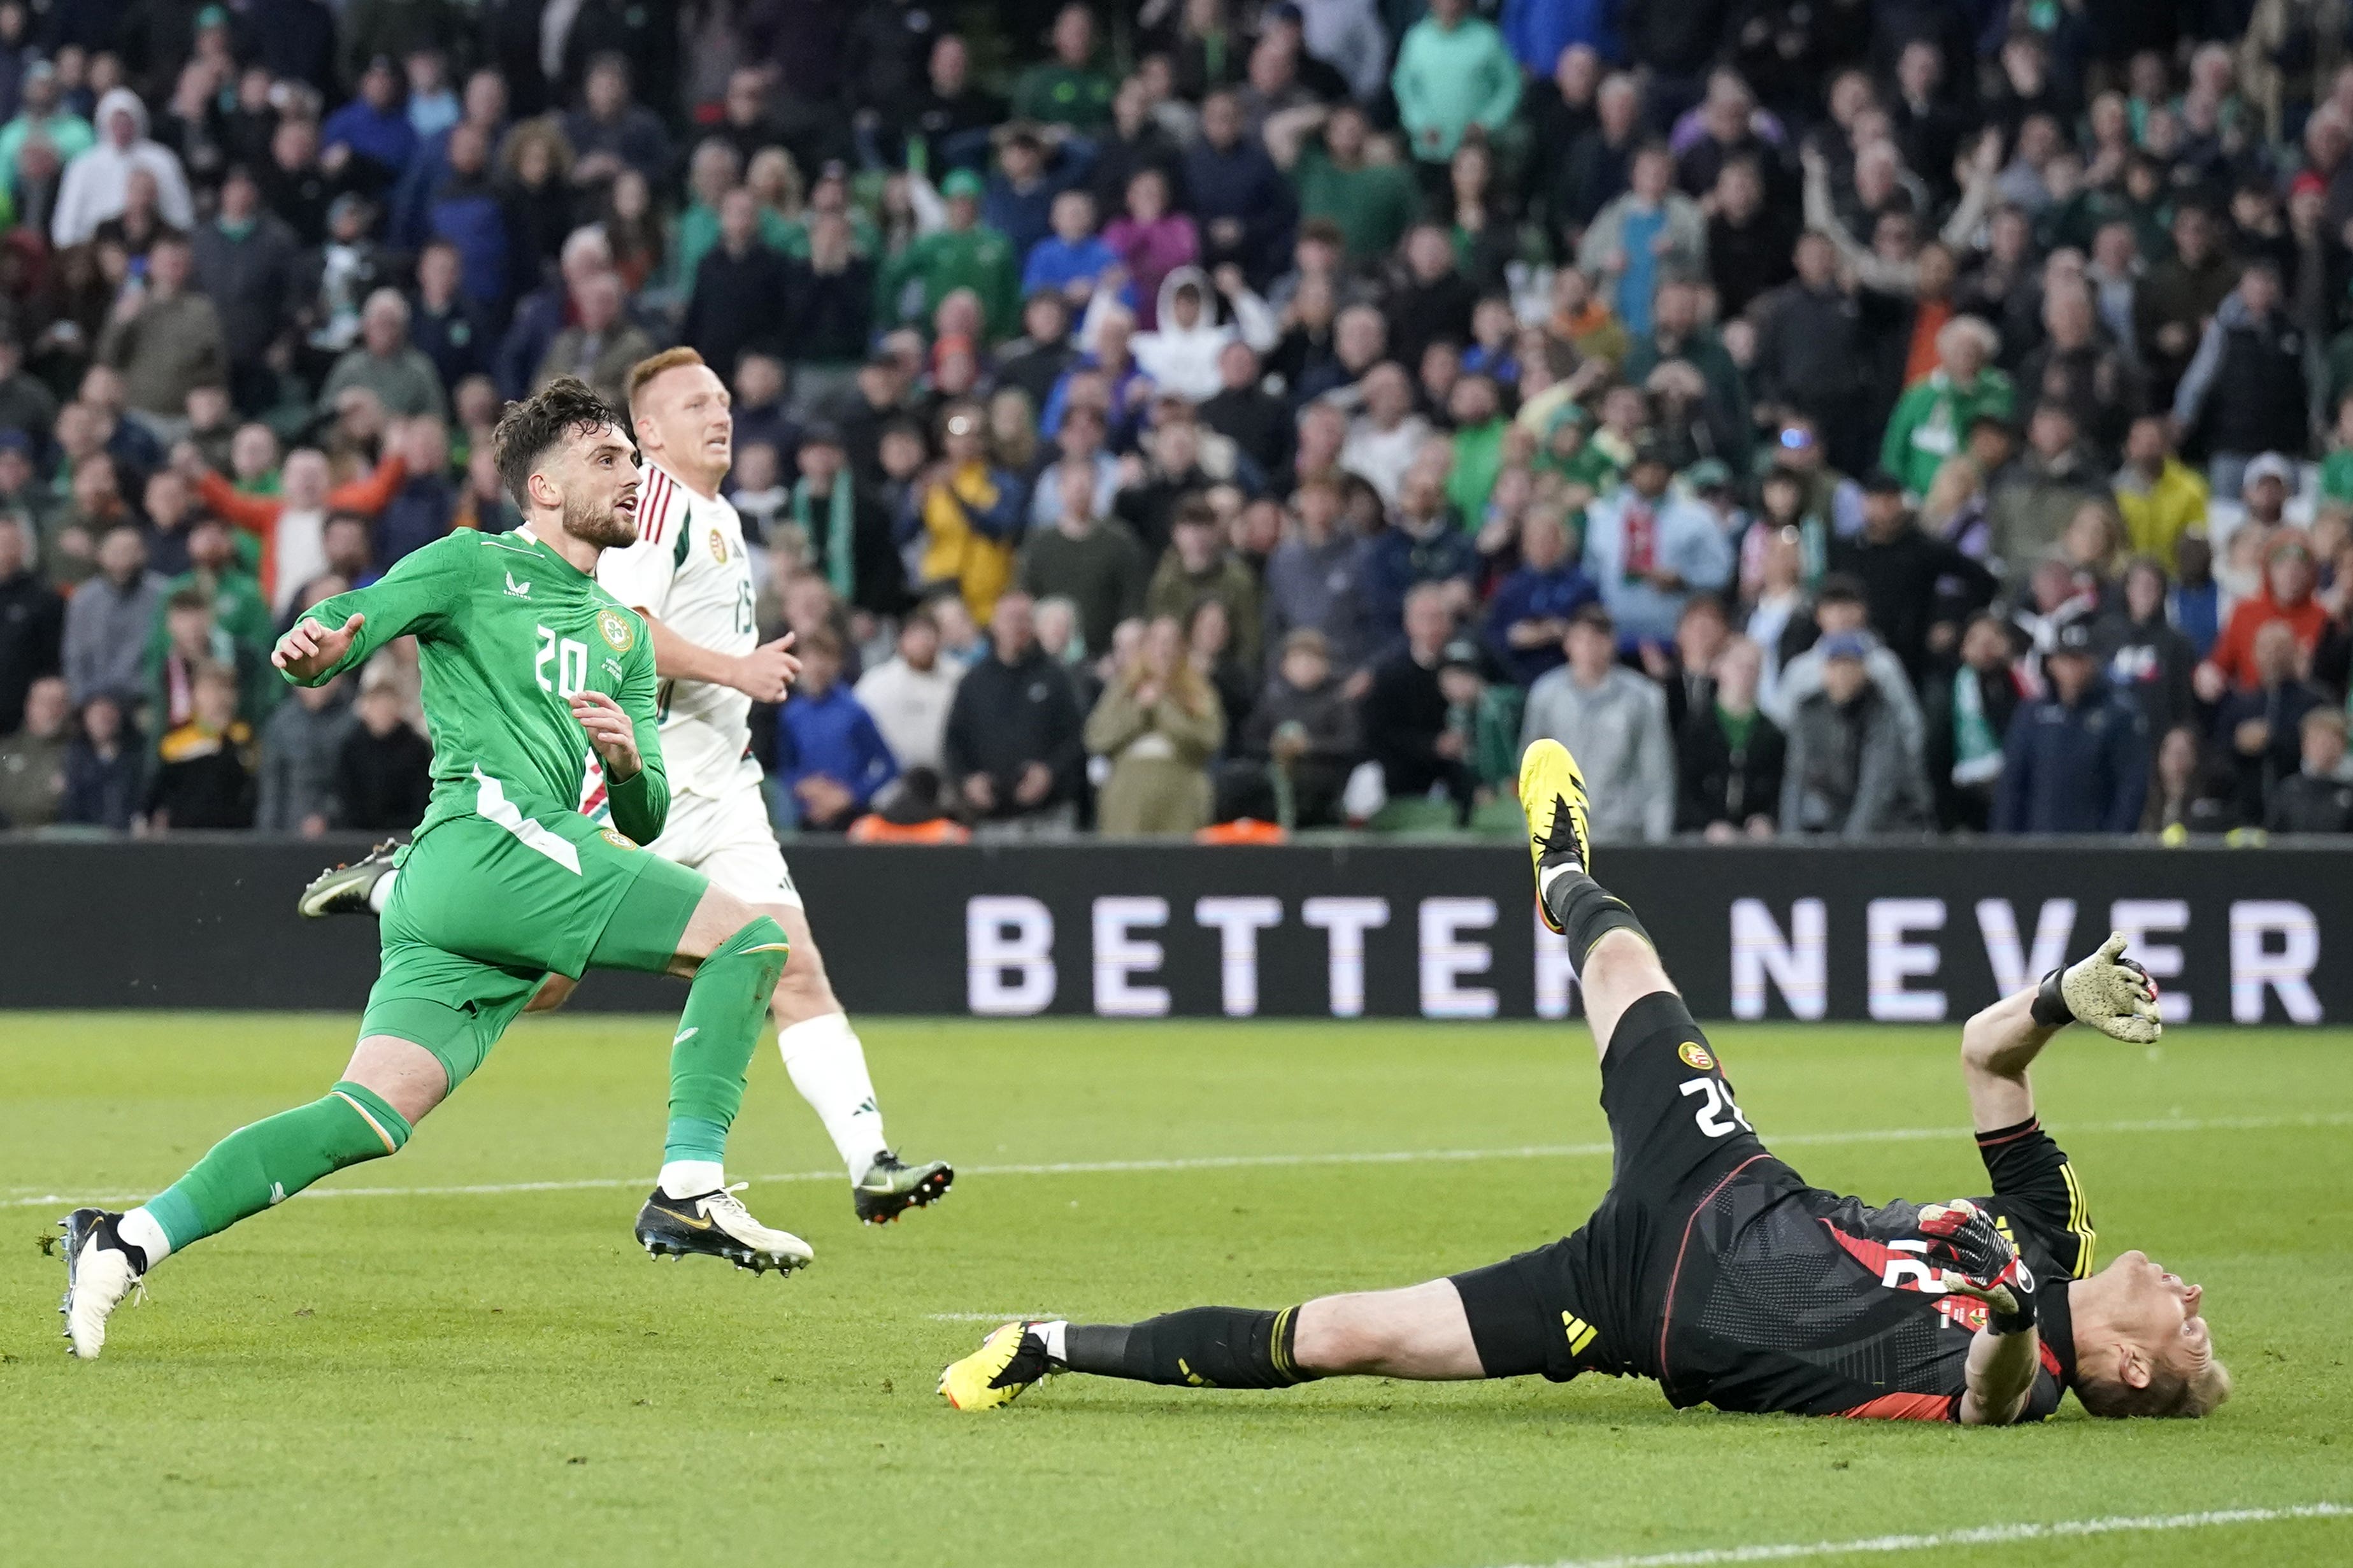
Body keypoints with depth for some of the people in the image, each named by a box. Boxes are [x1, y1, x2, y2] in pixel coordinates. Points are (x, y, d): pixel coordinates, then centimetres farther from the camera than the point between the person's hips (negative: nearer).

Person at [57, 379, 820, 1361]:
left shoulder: (622, 635, 29)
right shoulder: (472, 566, 8)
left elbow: (644, 820, 26)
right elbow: (350, 622, -6)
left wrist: (628, 761, 2)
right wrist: (312, 646, -31)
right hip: (488, 835, -7)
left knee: (370, 1116, -6)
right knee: (751, 939, -13)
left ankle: (128, 1242, -8)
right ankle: (690, 1190, -16)